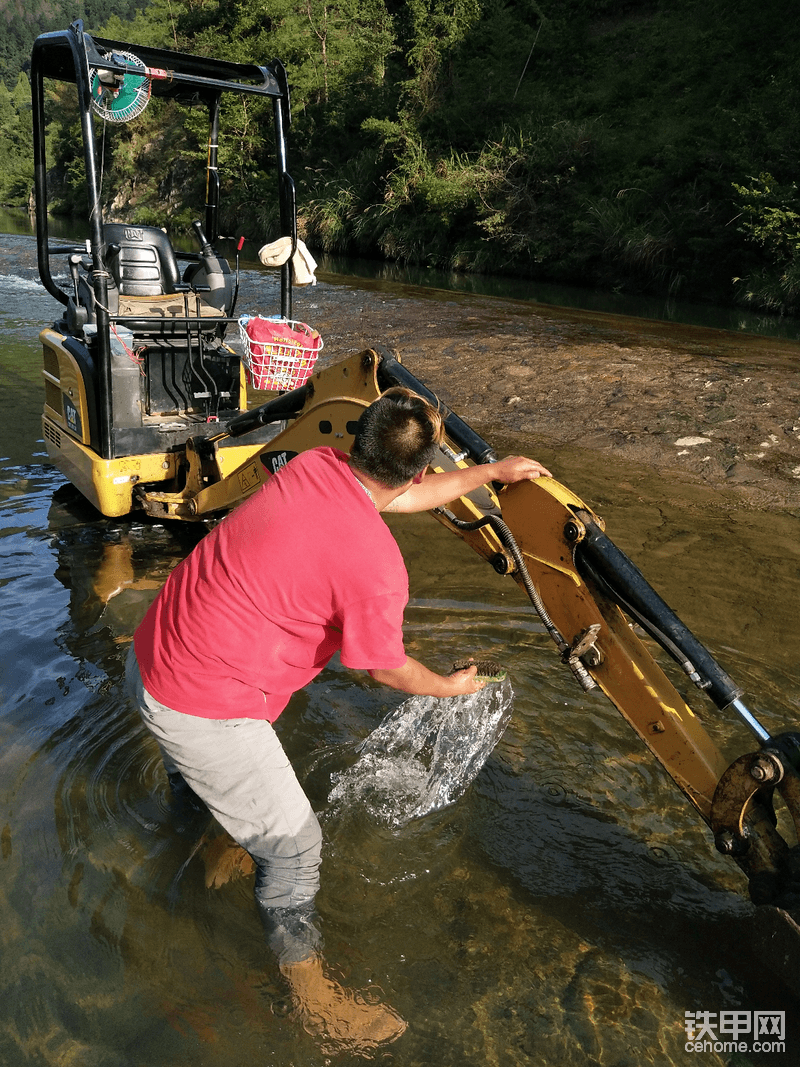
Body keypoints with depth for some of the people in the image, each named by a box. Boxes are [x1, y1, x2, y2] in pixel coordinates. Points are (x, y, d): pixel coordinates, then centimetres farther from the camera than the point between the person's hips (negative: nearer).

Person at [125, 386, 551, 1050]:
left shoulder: (315, 465, -3)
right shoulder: (374, 565, -26)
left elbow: (404, 496, 14)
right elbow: (386, 669, -10)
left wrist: (493, 471, 23)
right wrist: (453, 687, 10)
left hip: (152, 655, 9)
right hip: (207, 709, -8)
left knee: (199, 782, 36)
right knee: (291, 844, 8)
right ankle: (311, 991, 31)